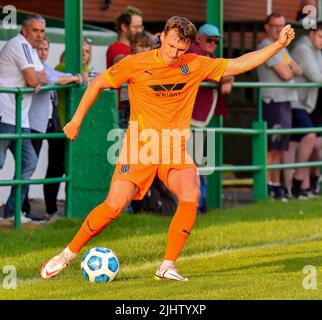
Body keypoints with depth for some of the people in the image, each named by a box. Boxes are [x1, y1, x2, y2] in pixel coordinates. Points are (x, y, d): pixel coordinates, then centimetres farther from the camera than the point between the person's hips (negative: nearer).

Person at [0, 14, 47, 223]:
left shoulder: (30, 49, 22)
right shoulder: (21, 45, -10)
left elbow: (44, 77, 20)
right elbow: (32, 79, -16)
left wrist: (38, 81, -2)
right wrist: (37, 79, 6)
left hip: (19, 119, 10)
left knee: (29, 162, 6)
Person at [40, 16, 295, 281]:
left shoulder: (196, 66, 2)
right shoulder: (136, 64, -5)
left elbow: (240, 64, 7)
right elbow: (98, 84, 7)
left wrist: (278, 45, 1)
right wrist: (77, 120, 7)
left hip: (175, 150, 2)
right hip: (140, 147, -2)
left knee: (191, 197, -24)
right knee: (114, 206, -15)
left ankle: (167, 267, -14)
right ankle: (68, 254, 6)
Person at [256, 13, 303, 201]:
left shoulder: (281, 49, 21)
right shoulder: (267, 47, -10)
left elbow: (298, 71, 14)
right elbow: (285, 74, -17)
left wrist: (291, 69, -7)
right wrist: (290, 70, 5)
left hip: (286, 101, 10)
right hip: (273, 102, -10)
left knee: (280, 149, 12)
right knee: (271, 148, -10)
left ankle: (276, 186, 17)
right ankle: (267, 187, -10)